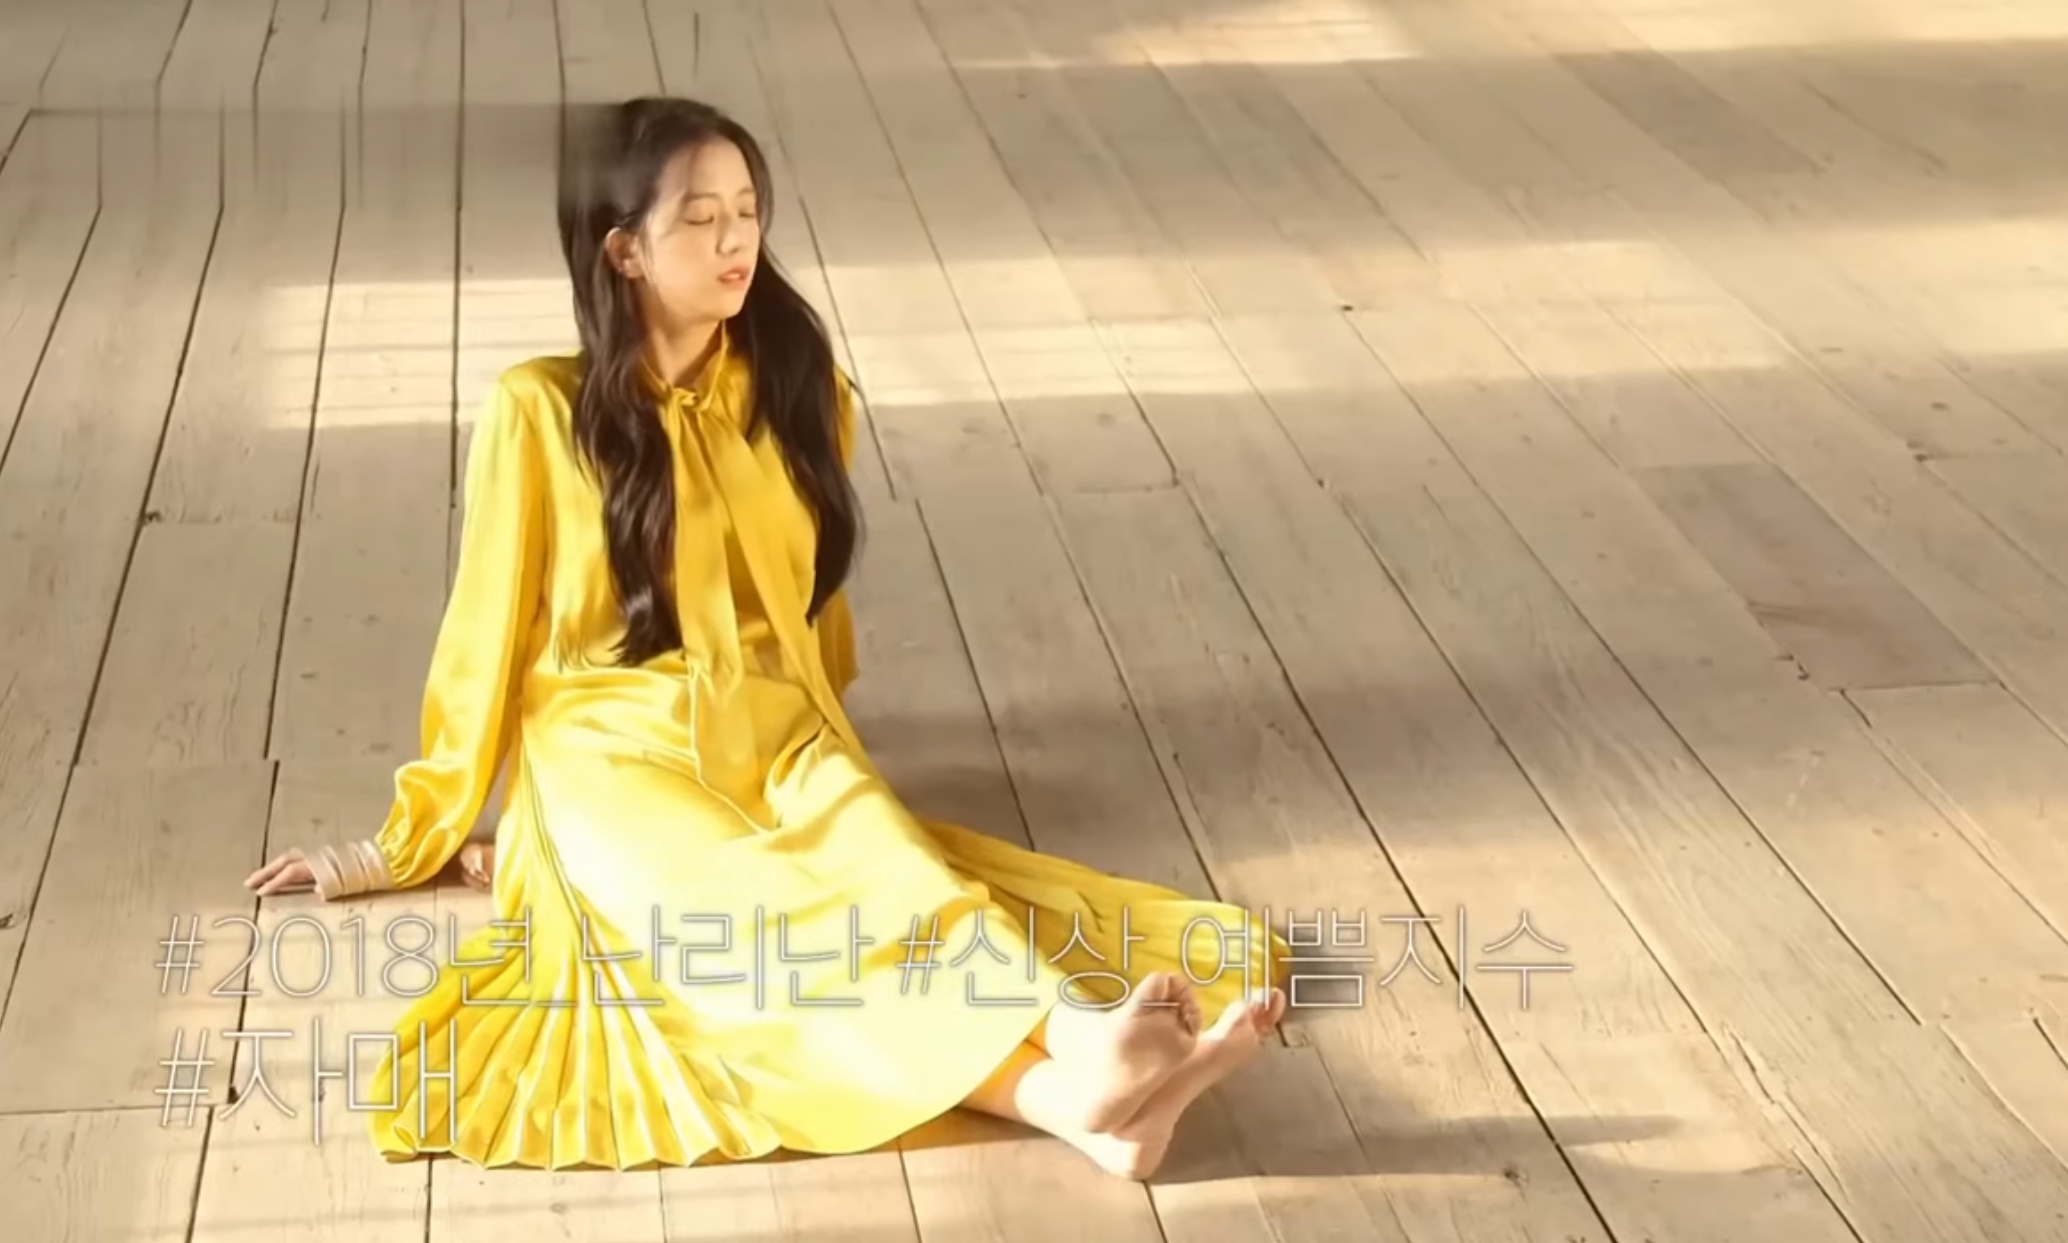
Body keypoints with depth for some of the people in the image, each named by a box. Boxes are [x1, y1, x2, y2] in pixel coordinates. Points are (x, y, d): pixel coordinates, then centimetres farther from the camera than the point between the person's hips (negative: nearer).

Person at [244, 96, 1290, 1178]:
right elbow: (488, 635, 4)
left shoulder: (797, 390, 6)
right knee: (758, 926, -34)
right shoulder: (540, 412, -4)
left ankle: (1092, 1046, -59)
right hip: (618, 760, -3)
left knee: (881, 857, -32)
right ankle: (1071, 1096, -59)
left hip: (776, 742, 4)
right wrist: (415, 837, 9)